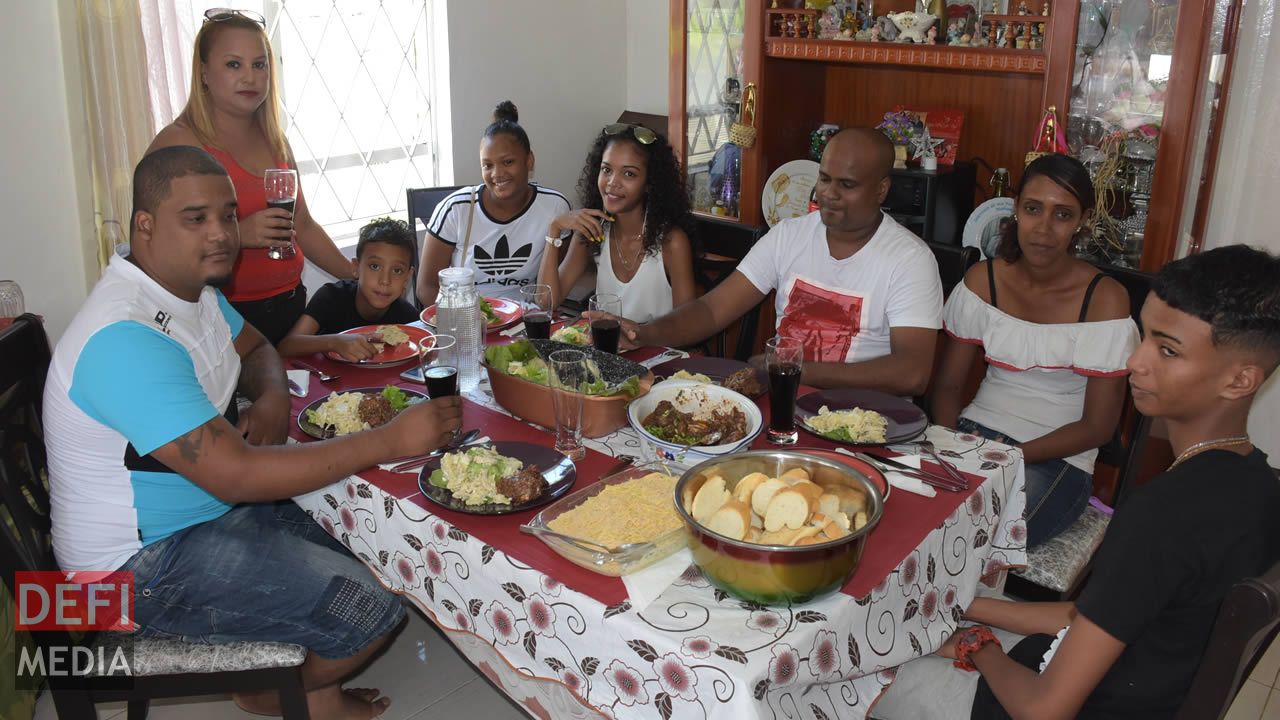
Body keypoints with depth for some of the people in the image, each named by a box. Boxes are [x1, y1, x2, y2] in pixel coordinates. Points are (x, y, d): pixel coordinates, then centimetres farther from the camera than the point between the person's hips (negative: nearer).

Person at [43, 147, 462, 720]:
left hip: (208, 503, 10)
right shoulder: (125, 339, -30)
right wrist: (389, 441, -32)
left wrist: (271, 401, -7)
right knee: (373, 608, -16)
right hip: (145, 564, -9)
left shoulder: (191, 283, 1)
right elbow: (236, 476, -34)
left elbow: (256, 350, 19)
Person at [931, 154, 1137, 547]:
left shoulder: (1104, 299, -10)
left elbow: (1097, 427, -8)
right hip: (977, 430, 4)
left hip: (1057, 457, -3)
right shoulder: (983, 279, 2)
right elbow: (948, 385, 5)